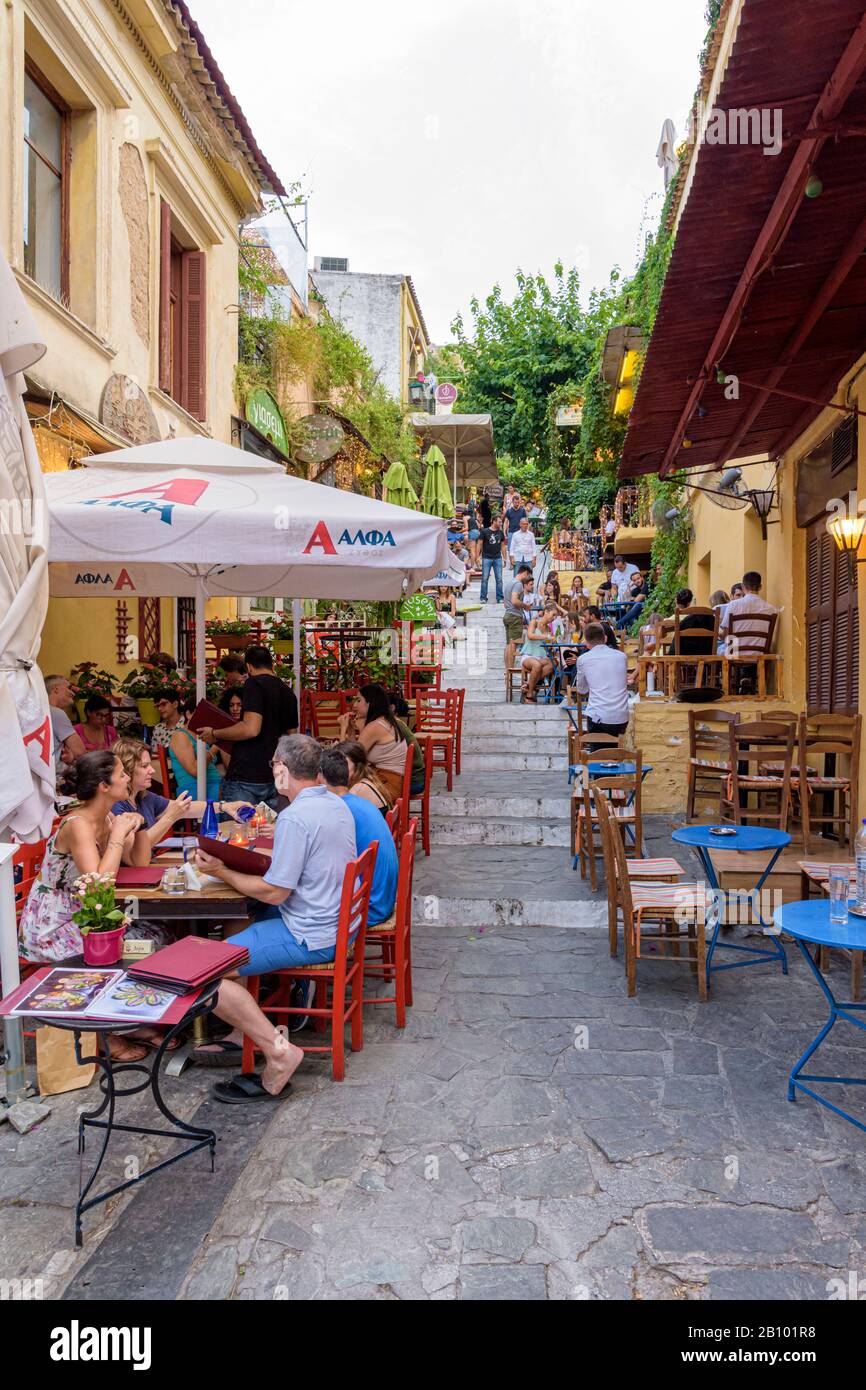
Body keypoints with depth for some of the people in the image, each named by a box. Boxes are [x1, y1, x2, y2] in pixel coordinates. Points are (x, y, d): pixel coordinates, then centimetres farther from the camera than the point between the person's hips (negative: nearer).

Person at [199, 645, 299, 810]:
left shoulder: (254, 684, -9)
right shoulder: (288, 693, 14)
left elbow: (251, 729, -21)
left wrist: (214, 734, -9)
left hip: (245, 779, -7)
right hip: (274, 780, 7)